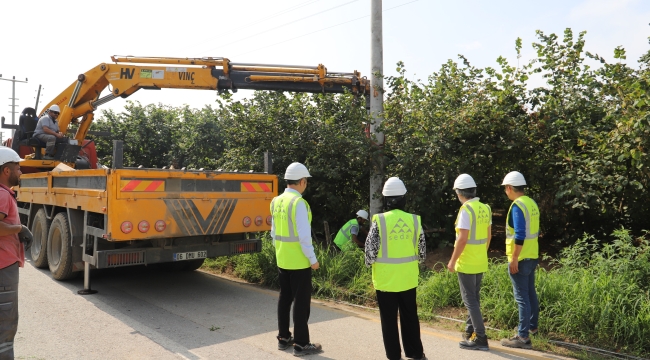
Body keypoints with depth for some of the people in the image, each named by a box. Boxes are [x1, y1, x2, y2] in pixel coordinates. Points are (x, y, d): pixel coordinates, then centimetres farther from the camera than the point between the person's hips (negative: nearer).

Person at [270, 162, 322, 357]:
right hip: (299, 261, -8)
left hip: (282, 260, 8)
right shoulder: (299, 203, -19)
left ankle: (283, 338, 28)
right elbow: (304, 235, -21)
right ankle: (301, 344, 10)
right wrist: (313, 259, -13)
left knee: (285, 298, 17)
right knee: (301, 301, 3)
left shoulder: (276, 201, 4)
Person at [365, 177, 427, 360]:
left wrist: (370, 262, 9)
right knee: (410, 317, 17)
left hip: (386, 278, -3)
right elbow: (422, 250, 4)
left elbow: (371, 250, -12)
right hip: (408, 278, 3)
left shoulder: (379, 221, -14)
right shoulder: (414, 220, -4)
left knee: (389, 319, 9)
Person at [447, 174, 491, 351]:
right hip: (480, 262, 8)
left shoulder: (466, 210, -19)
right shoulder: (485, 208, 6)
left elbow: (462, 238, -23)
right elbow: (488, 235, 13)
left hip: (466, 263, -8)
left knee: (470, 300, 0)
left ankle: (480, 338, 2)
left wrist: (452, 260, -14)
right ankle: (470, 331, 30)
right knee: (474, 298, 18)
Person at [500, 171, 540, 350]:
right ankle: (532, 326, 35)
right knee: (530, 292, 20)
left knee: (521, 297, -5)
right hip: (532, 256, 9)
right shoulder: (532, 203, 8)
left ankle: (523, 337, -1)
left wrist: (514, 258, -20)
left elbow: (519, 235, -24)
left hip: (520, 259, -9)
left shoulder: (517, 206, -19)